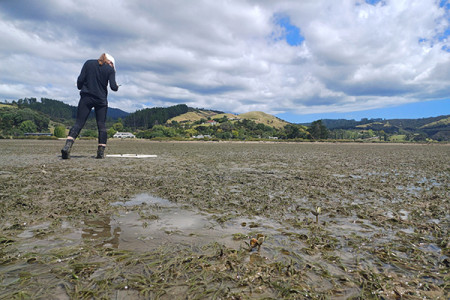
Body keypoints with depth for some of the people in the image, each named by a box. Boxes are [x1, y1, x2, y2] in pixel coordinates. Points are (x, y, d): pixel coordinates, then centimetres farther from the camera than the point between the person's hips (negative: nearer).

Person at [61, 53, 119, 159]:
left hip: (86, 98, 1)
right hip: (101, 100, -1)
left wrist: (80, 88, 20)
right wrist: (117, 86, 18)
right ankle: (101, 152, 2)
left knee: (79, 123, -2)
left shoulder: (89, 63, 8)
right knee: (102, 126, 5)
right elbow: (113, 87, -4)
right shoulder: (110, 69, 3)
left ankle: (67, 146, -21)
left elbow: (80, 79, 2)